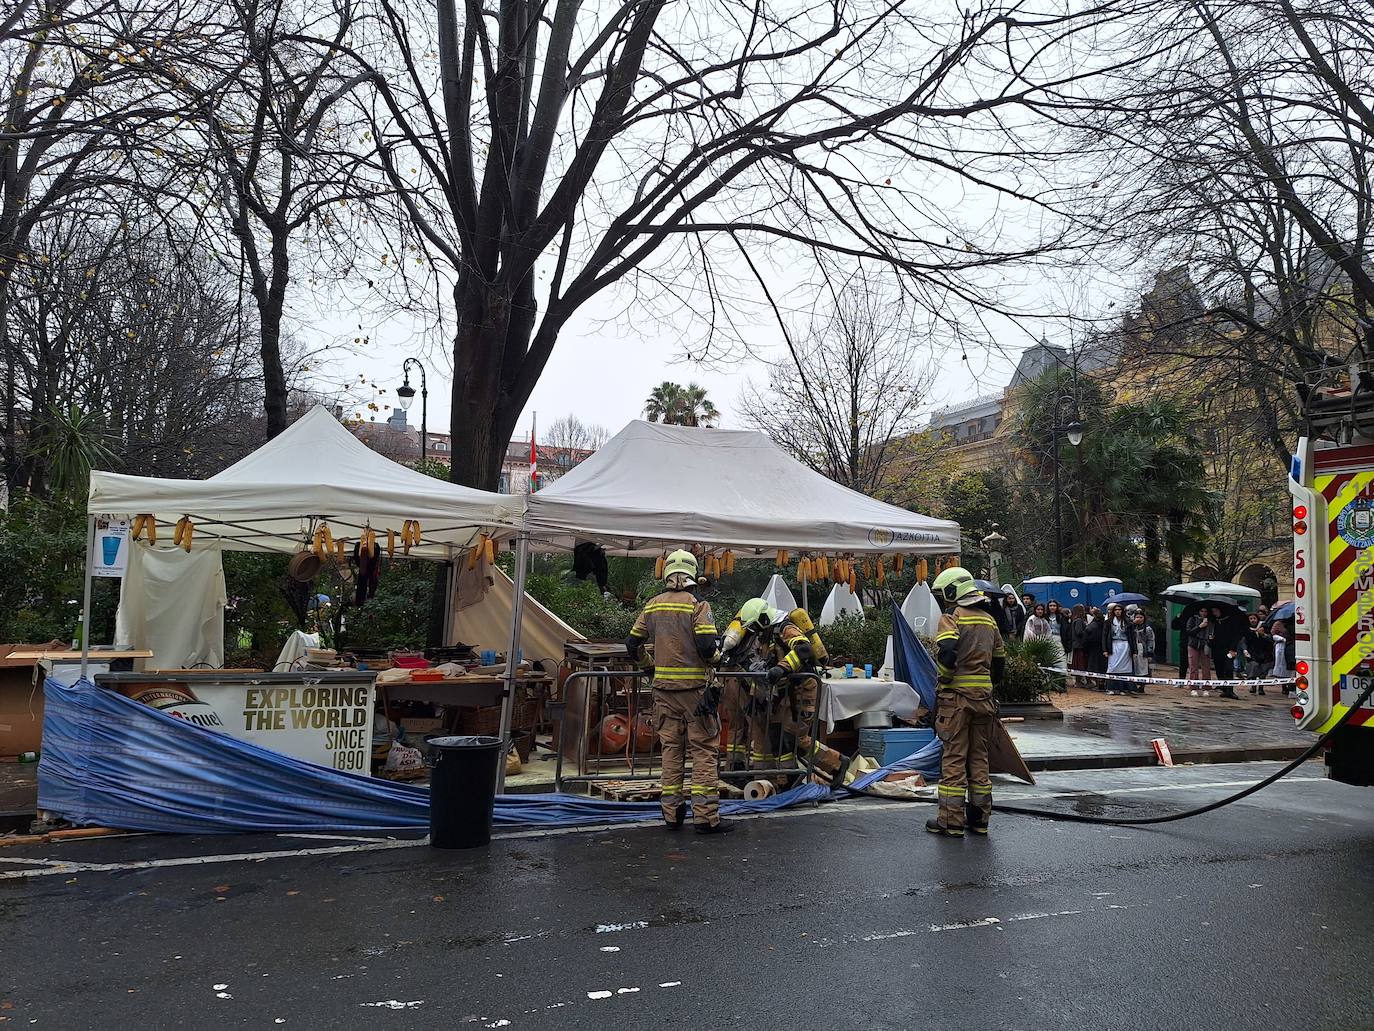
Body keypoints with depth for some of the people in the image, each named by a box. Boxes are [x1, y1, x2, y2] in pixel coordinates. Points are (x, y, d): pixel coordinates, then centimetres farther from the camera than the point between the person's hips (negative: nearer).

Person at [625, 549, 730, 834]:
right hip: (695, 687, -5)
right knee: (704, 750, 0)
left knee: (671, 749, 12)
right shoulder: (697, 605, -10)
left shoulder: (652, 606, 7)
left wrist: (639, 660, 31)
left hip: (663, 687, 5)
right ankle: (706, 816, -2)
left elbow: (632, 643, 12)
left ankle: (672, 813, 15)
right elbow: (706, 645, -19)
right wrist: (712, 657, 2)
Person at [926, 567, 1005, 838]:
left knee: (954, 757, -1)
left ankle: (952, 821, 3)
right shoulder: (988, 619, 14)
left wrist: (943, 679, -10)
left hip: (956, 696, -6)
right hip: (983, 695, 6)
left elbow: (947, 651, -24)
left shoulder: (952, 616, -8)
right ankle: (979, 818, 19)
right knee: (979, 756, 14)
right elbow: (1000, 658, 19)